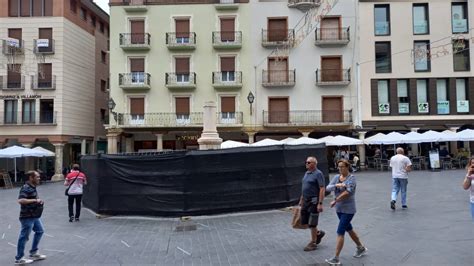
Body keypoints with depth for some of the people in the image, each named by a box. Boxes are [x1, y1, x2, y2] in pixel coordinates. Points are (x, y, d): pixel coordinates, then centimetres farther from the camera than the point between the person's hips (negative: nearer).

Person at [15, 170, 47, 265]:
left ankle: (34, 253, 30)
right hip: (27, 217, -10)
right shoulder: (26, 188, -20)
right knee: (24, 237, 0)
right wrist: (35, 200, -28)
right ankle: (19, 259, 13)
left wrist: (39, 201, 10)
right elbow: (20, 200, -33)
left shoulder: (33, 187, 10)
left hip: (34, 216, 10)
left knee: (39, 231, 19)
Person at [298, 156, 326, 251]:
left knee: (312, 223, 0)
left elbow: (322, 189, -18)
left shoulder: (318, 174, -13)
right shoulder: (307, 173, 13)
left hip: (314, 201, -8)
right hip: (306, 201, 8)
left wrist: (320, 203, -23)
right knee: (304, 222, 12)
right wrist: (301, 199, 20)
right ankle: (318, 233, 33)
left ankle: (313, 243, 15)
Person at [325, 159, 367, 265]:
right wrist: (337, 185, -27)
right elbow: (328, 188, -8)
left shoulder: (351, 177, -14)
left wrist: (335, 200, -23)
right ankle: (361, 248, 42)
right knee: (349, 229, 21)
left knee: (340, 232, -10)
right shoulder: (336, 177, 4)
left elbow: (348, 191, -26)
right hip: (339, 209, 7)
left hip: (348, 209, -7)